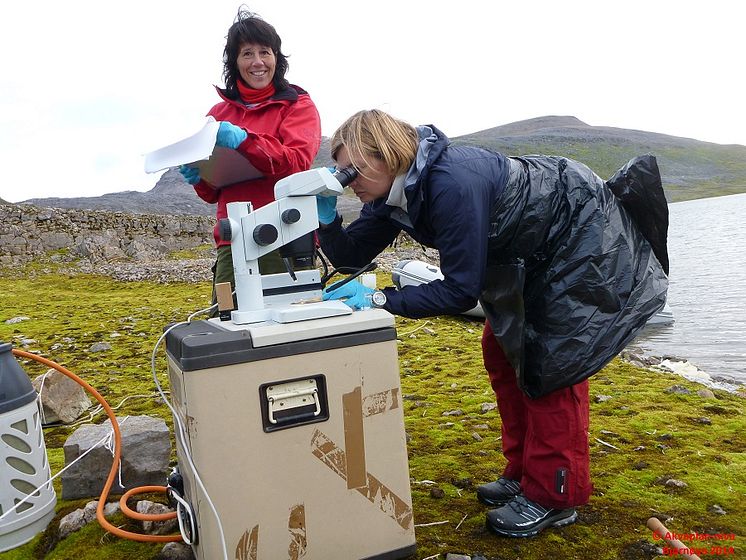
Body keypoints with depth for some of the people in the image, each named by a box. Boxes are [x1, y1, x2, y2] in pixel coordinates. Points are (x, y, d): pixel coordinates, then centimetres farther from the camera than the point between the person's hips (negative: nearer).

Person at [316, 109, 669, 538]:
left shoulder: (452, 183, -36)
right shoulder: (395, 190, -9)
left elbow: (462, 290, -33)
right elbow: (351, 255, -4)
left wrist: (379, 299, -33)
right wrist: (326, 216, -21)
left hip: (582, 233, -9)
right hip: (538, 251, 9)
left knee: (551, 358, -9)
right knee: (503, 349, 9)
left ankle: (552, 497, 5)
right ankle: (525, 473, 21)